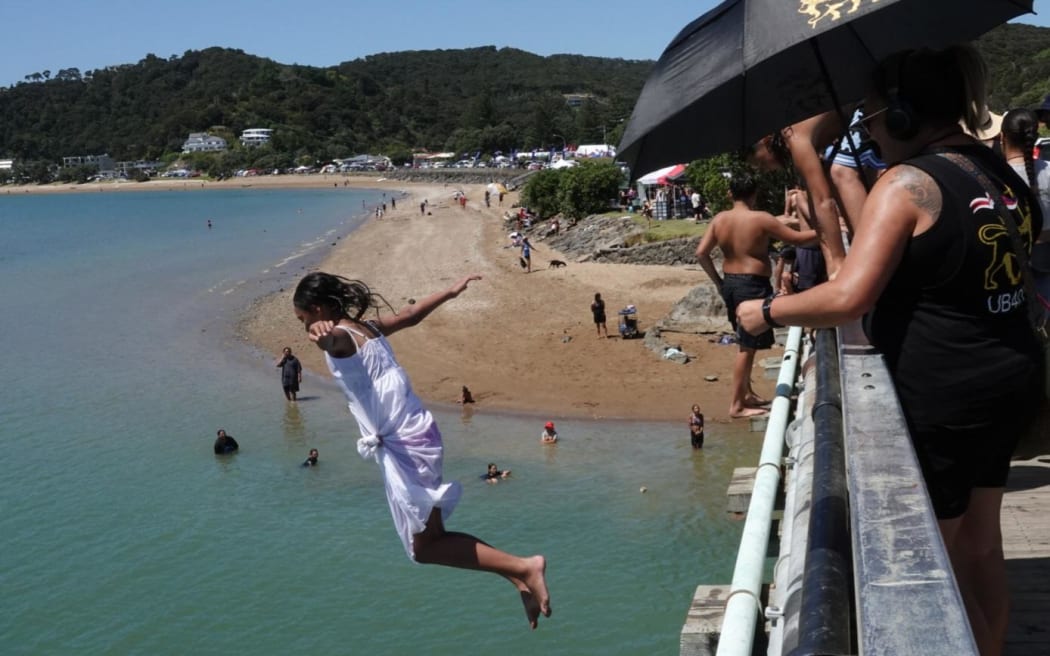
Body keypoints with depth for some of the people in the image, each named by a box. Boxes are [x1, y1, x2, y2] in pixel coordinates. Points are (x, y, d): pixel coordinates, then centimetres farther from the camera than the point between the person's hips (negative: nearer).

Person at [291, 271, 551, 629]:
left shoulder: (340, 336, -12)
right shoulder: (366, 326, 13)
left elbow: (334, 340, -38)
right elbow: (410, 314, 27)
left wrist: (323, 334, -61)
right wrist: (451, 291, 43)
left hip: (404, 443, -9)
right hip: (413, 434, 9)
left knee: (425, 547, 0)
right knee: (428, 537, 16)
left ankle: (523, 567, -2)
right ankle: (519, 578, 15)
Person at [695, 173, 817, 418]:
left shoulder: (719, 219, 3)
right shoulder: (760, 219, -14)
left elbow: (701, 253, 1)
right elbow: (797, 239, -10)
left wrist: (718, 281, 10)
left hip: (730, 283, 7)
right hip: (753, 285, -7)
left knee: (744, 342, 21)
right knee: (748, 346, -1)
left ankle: (747, 394, 30)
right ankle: (736, 405, 3)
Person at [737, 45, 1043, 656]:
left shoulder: (907, 182, -17)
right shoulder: (1000, 169, 8)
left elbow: (848, 297, -27)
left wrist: (767, 311, -12)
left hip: (939, 399, -8)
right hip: (1011, 382, 9)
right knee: (981, 544, 21)